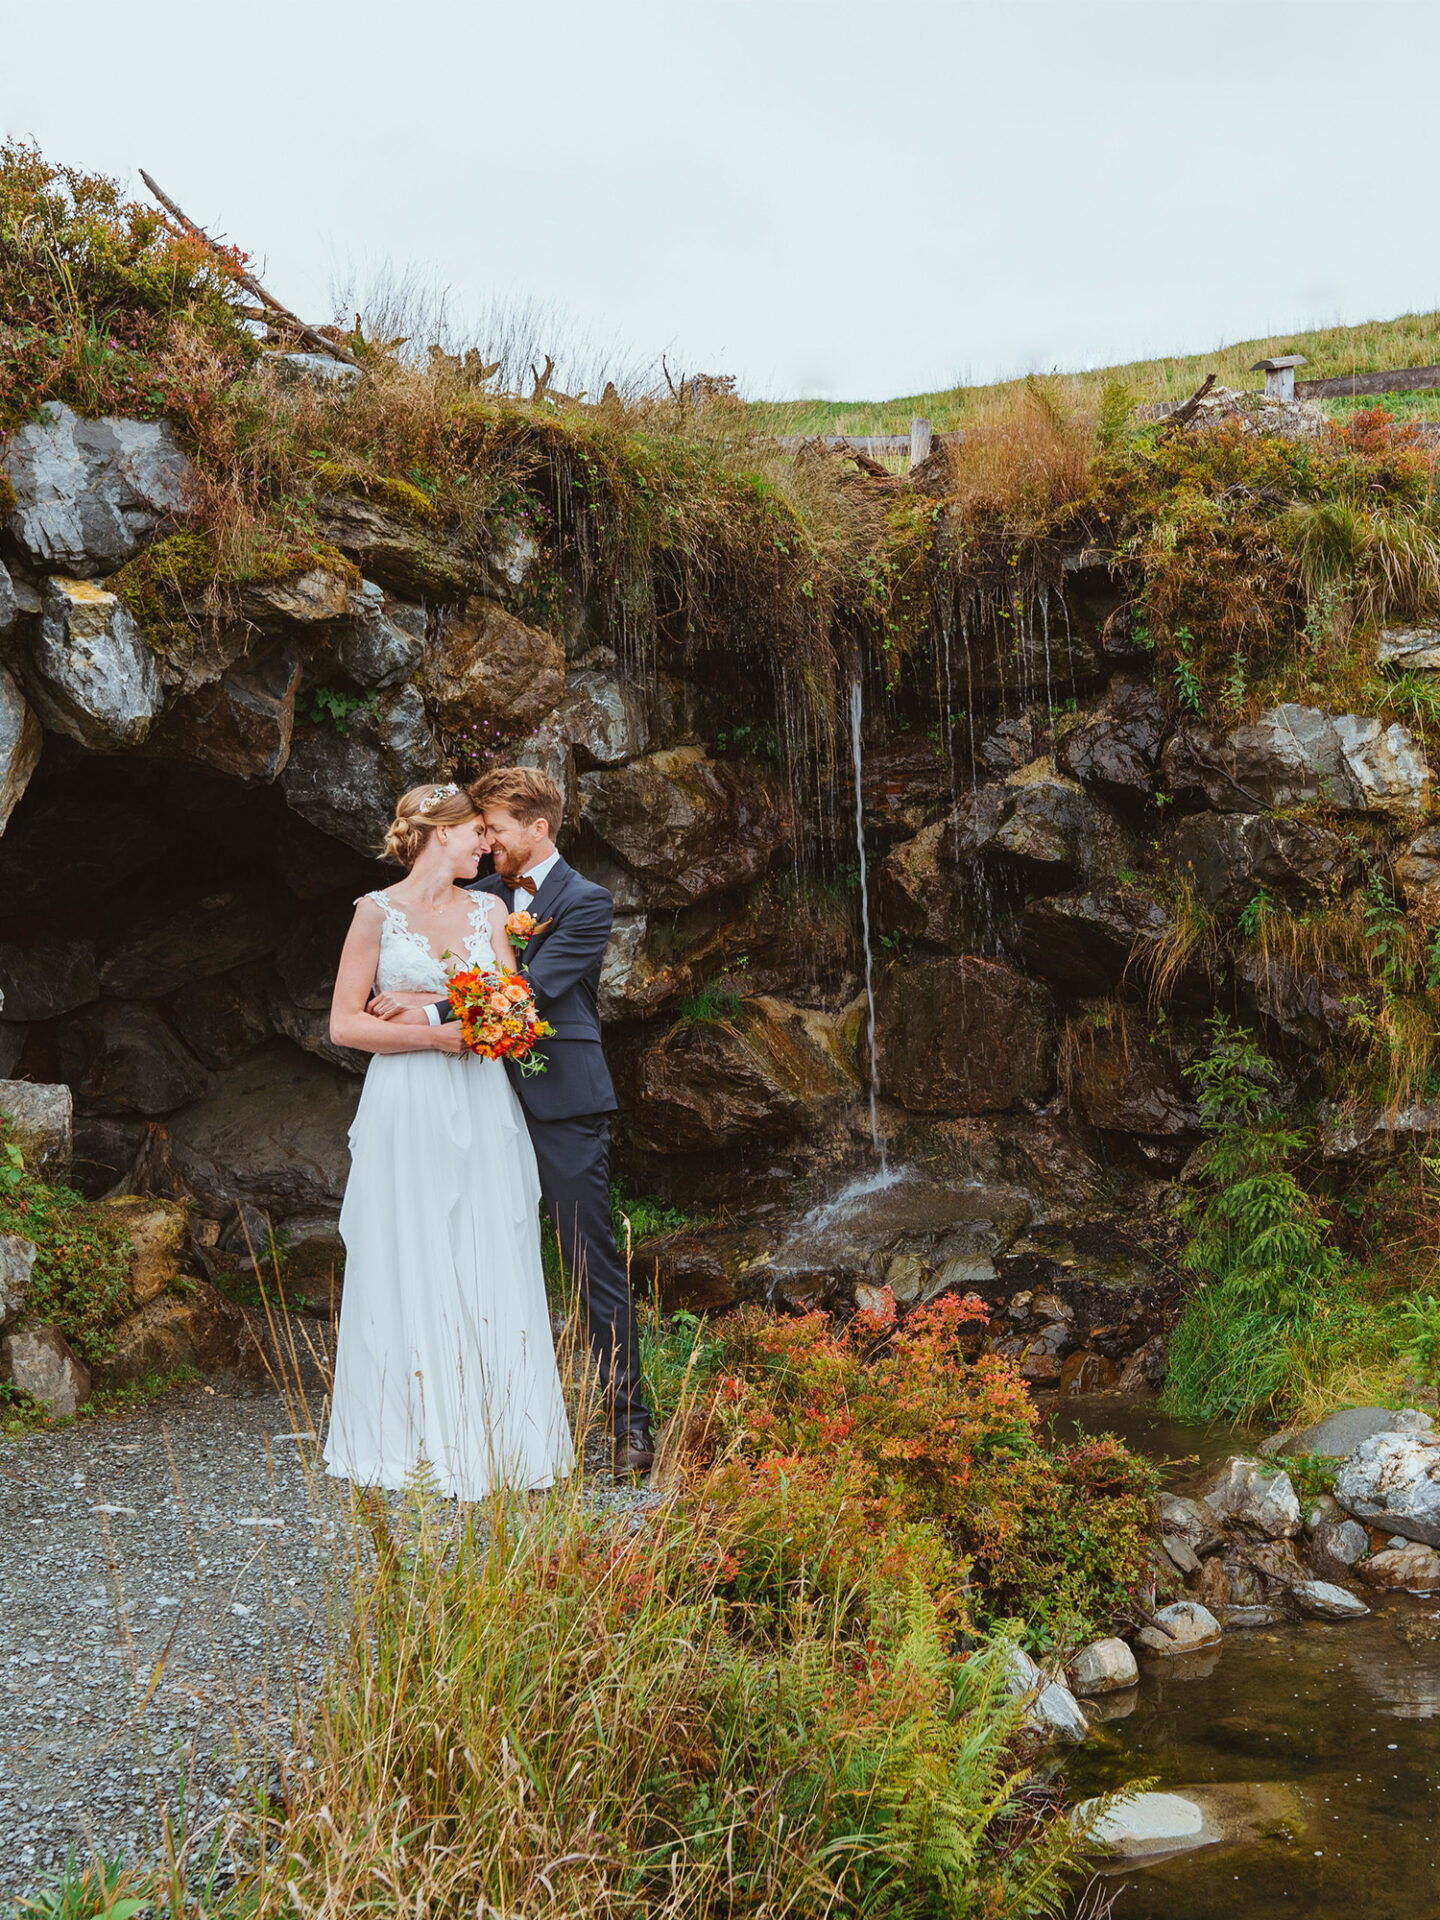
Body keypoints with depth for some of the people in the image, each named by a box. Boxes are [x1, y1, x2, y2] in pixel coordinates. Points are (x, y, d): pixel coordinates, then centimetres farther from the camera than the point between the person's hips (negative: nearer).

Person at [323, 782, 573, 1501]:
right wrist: (435, 1035, -14)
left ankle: (492, 1435, 10)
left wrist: (421, 1007, -11)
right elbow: (344, 1023, -4)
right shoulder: (378, 912, 0)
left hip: (481, 1110, 4)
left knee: (492, 1268, 2)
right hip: (407, 1110, -3)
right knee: (410, 1270, -1)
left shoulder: (488, 910, 12)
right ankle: (415, 1437, 10)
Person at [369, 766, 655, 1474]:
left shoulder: (586, 902, -6)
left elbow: (532, 988, -17)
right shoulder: (479, 896, 14)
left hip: (562, 1103, -6)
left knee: (594, 1264, -3)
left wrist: (435, 1013, -22)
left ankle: (628, 1423, 3)